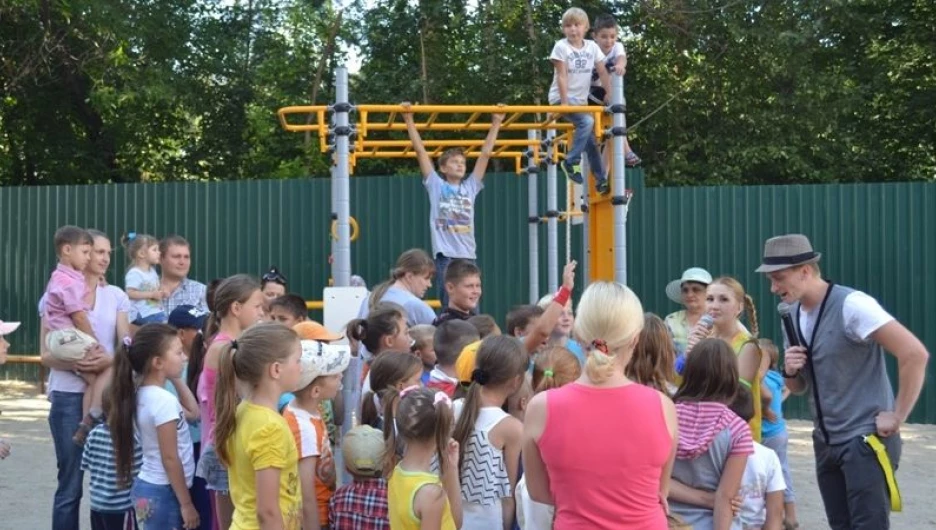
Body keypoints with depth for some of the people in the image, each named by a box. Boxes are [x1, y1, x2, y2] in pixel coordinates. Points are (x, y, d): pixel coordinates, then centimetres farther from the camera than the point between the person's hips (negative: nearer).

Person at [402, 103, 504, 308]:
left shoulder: (470, 186, 15)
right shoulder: (436, 185, 8)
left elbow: (485, 154, 17)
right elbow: (420, 150, 6)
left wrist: (496, 124, 18)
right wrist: (409, 120, 4)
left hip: (468, 255, 3)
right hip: (445, 256, -3)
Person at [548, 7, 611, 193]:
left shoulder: (592, 46, 2)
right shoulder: (561, 47, -11)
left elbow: (603, 73, 3)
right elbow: (562, 76, -15)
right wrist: (565, 103, -20)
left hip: (581, 100, 6)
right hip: (561, 98, -6)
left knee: (591, 139, 8)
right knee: (587, 122, -29)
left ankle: (602, 181, 16)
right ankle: (571, 162, -18)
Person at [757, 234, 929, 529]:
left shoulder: (851, 305, -17)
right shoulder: (793, 315, 7)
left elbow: (915, 354, -22)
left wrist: (897, 417, -17)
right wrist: (789, 372, -6)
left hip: (866, 440, -7)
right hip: (826, 442, 8)